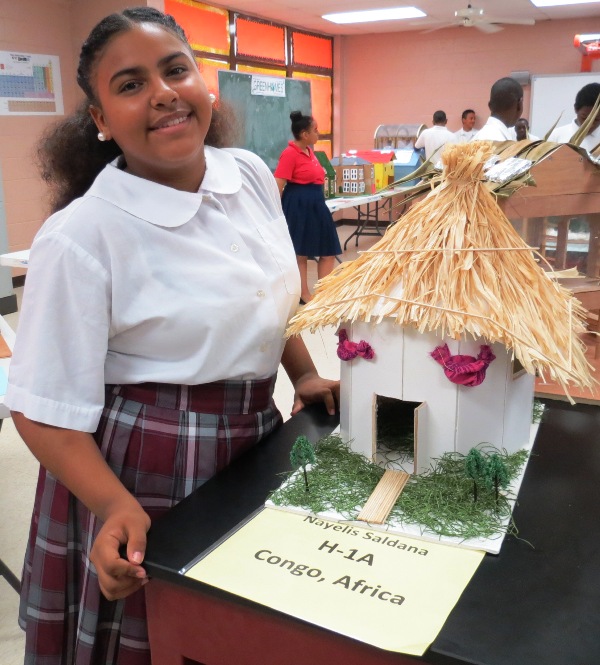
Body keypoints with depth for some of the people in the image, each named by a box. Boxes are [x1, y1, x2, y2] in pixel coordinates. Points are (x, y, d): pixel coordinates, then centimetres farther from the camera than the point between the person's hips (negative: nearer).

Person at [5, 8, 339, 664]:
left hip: (257, 441, 6)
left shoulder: (251, 174, -2)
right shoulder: (80, 236, -20)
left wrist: (304, 374, 11)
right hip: (144, 479, -5)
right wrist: (116, 507, -27)